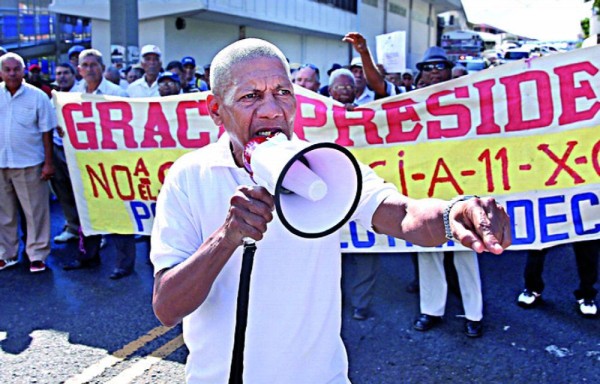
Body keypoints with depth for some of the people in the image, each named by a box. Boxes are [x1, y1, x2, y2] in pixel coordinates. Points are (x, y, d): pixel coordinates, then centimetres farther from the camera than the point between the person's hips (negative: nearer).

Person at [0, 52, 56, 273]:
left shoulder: (37, 96, -3)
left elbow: (47, 132, -1)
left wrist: (48, 163, -4)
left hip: (29, 164, -3)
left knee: (36, 211, 2)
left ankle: (37, 255, 14)